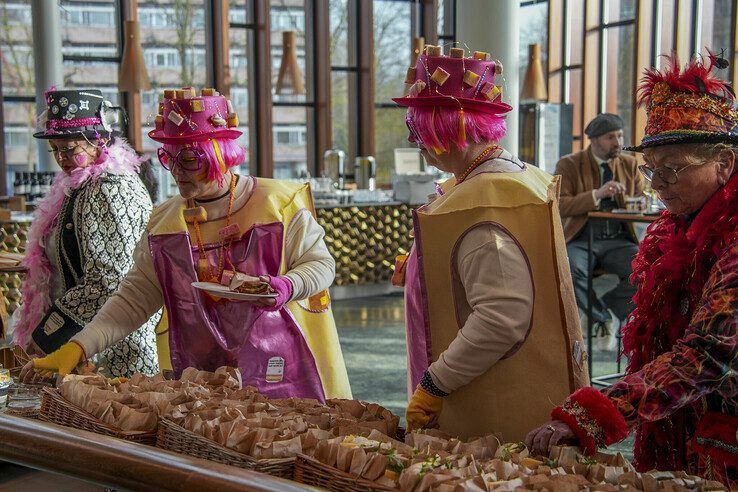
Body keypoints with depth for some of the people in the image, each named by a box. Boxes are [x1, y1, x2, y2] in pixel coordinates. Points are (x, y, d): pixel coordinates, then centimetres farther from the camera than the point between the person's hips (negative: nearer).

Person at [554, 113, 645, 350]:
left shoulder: (629, 164, 13)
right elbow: (560, 206, -11)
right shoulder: (569, 165, 1)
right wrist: (597, 194, -23)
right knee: (570, 269, -35)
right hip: (581, 240, -3)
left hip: (618, 240, 3)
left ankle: (602, 308, -4)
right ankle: (603, 318, -7)